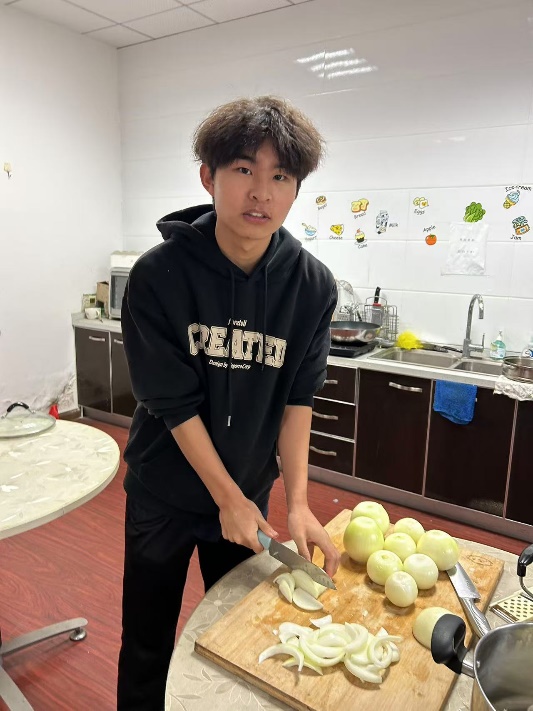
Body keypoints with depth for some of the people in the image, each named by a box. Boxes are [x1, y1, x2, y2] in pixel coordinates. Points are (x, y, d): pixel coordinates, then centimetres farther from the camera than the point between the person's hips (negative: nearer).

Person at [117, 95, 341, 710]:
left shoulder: (312, 285, -12)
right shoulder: (159, 275, -19)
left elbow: (297, 399, -8)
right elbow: (173, 402, -17)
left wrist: (297, 502, -13)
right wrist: (228, 497, -14)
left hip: (249, 492, 2)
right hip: (164, 490, -1)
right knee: (147, 641, 17)